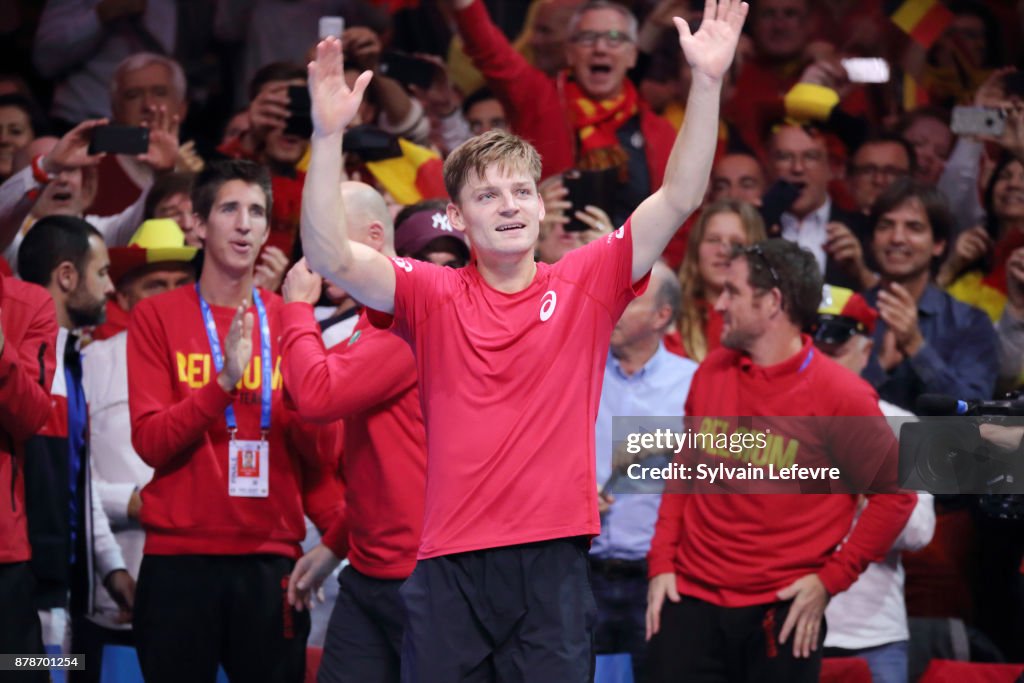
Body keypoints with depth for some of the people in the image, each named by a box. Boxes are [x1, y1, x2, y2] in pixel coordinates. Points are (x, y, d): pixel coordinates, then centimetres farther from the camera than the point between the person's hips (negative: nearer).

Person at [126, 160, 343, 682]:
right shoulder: (157, 316, 3)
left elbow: (320, 456, 7)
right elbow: (149, 441, -6)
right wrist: (224, 381, -19)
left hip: (272, 562, 2)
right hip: (179, 560, -2)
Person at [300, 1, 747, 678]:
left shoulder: (585, 285, 6)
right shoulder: (434, 296, 5)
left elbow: (679, 197, -1)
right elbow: (331, 255, -9)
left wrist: (706, 83, -11)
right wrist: (329, 135, -19)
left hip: (553, 563, 0)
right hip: (450, 564, 0)